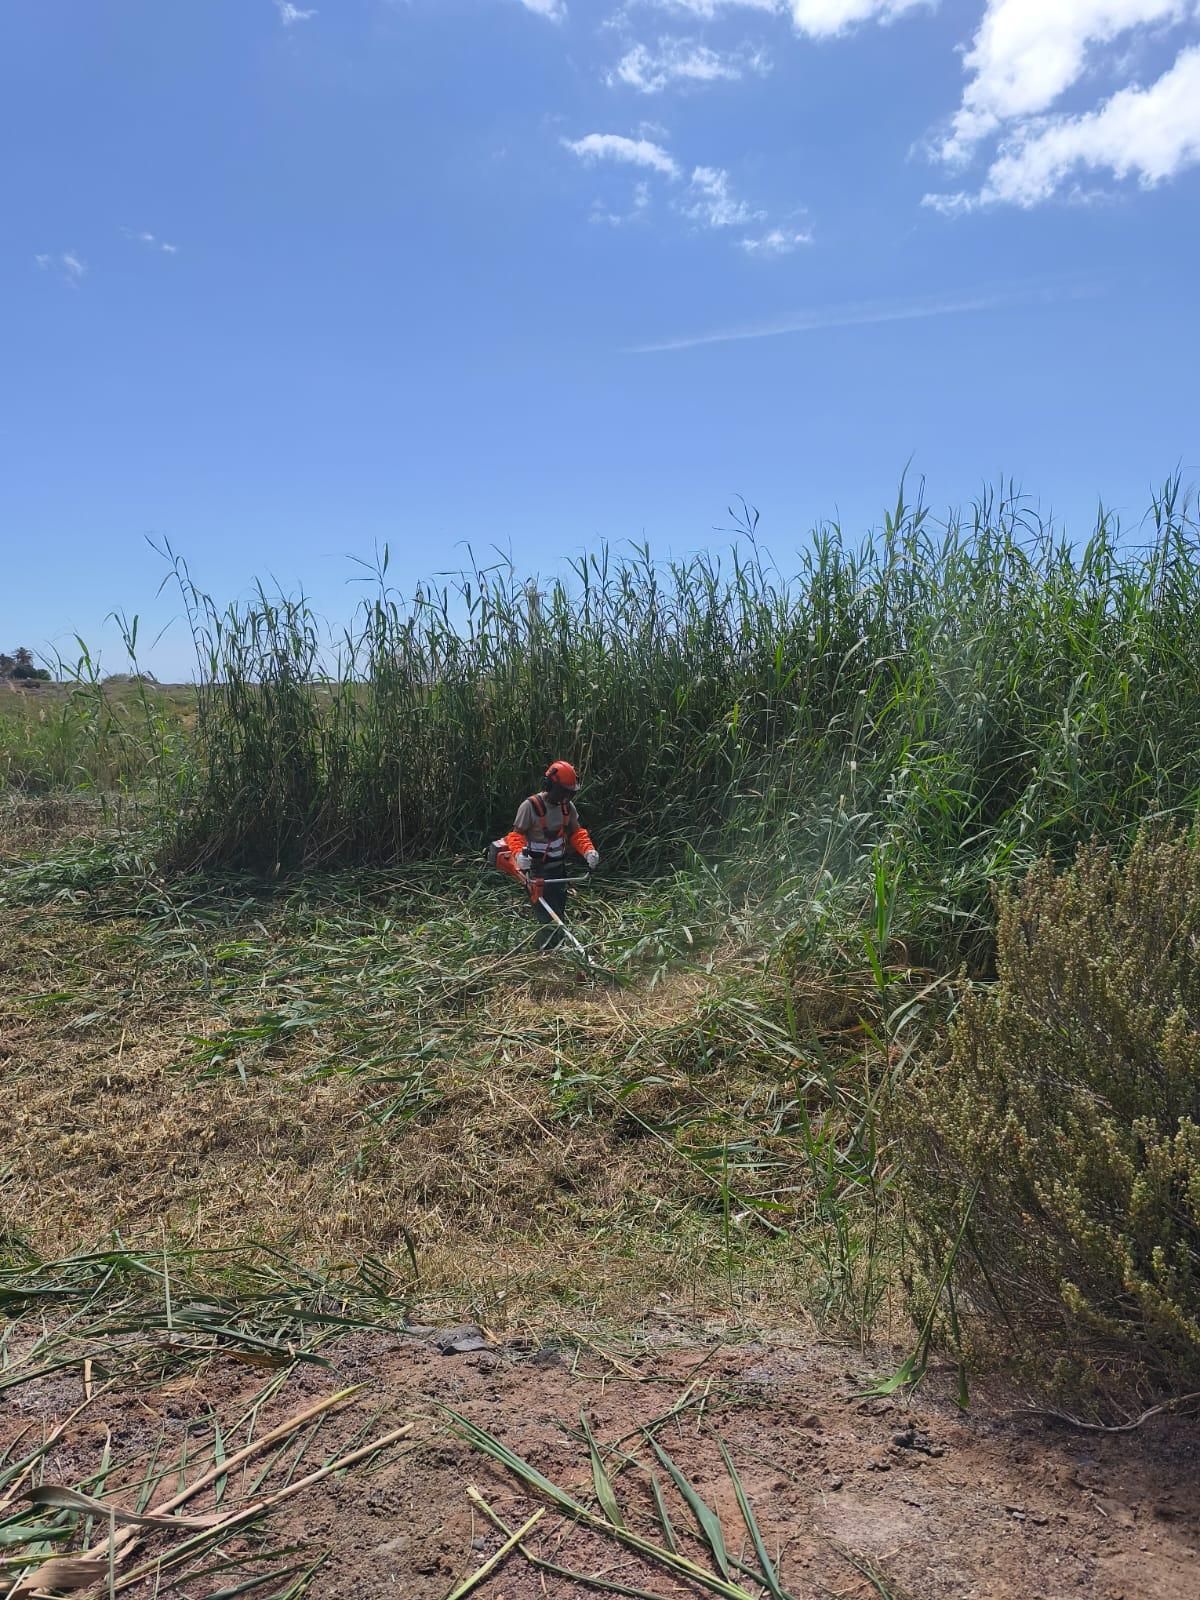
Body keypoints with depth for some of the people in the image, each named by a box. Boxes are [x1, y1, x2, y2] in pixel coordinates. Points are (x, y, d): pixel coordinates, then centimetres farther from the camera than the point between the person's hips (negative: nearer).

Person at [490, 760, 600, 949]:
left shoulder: (567, 806, 3)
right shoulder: (530, 806, -17)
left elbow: (576, 832, 10)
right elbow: (516, 834, -13)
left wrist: (588, 850, -7)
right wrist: (519, 854, -32)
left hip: (558, 868, 7)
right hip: (536, 871, -7)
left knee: (560, 914, 14)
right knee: (549, 918, -12)